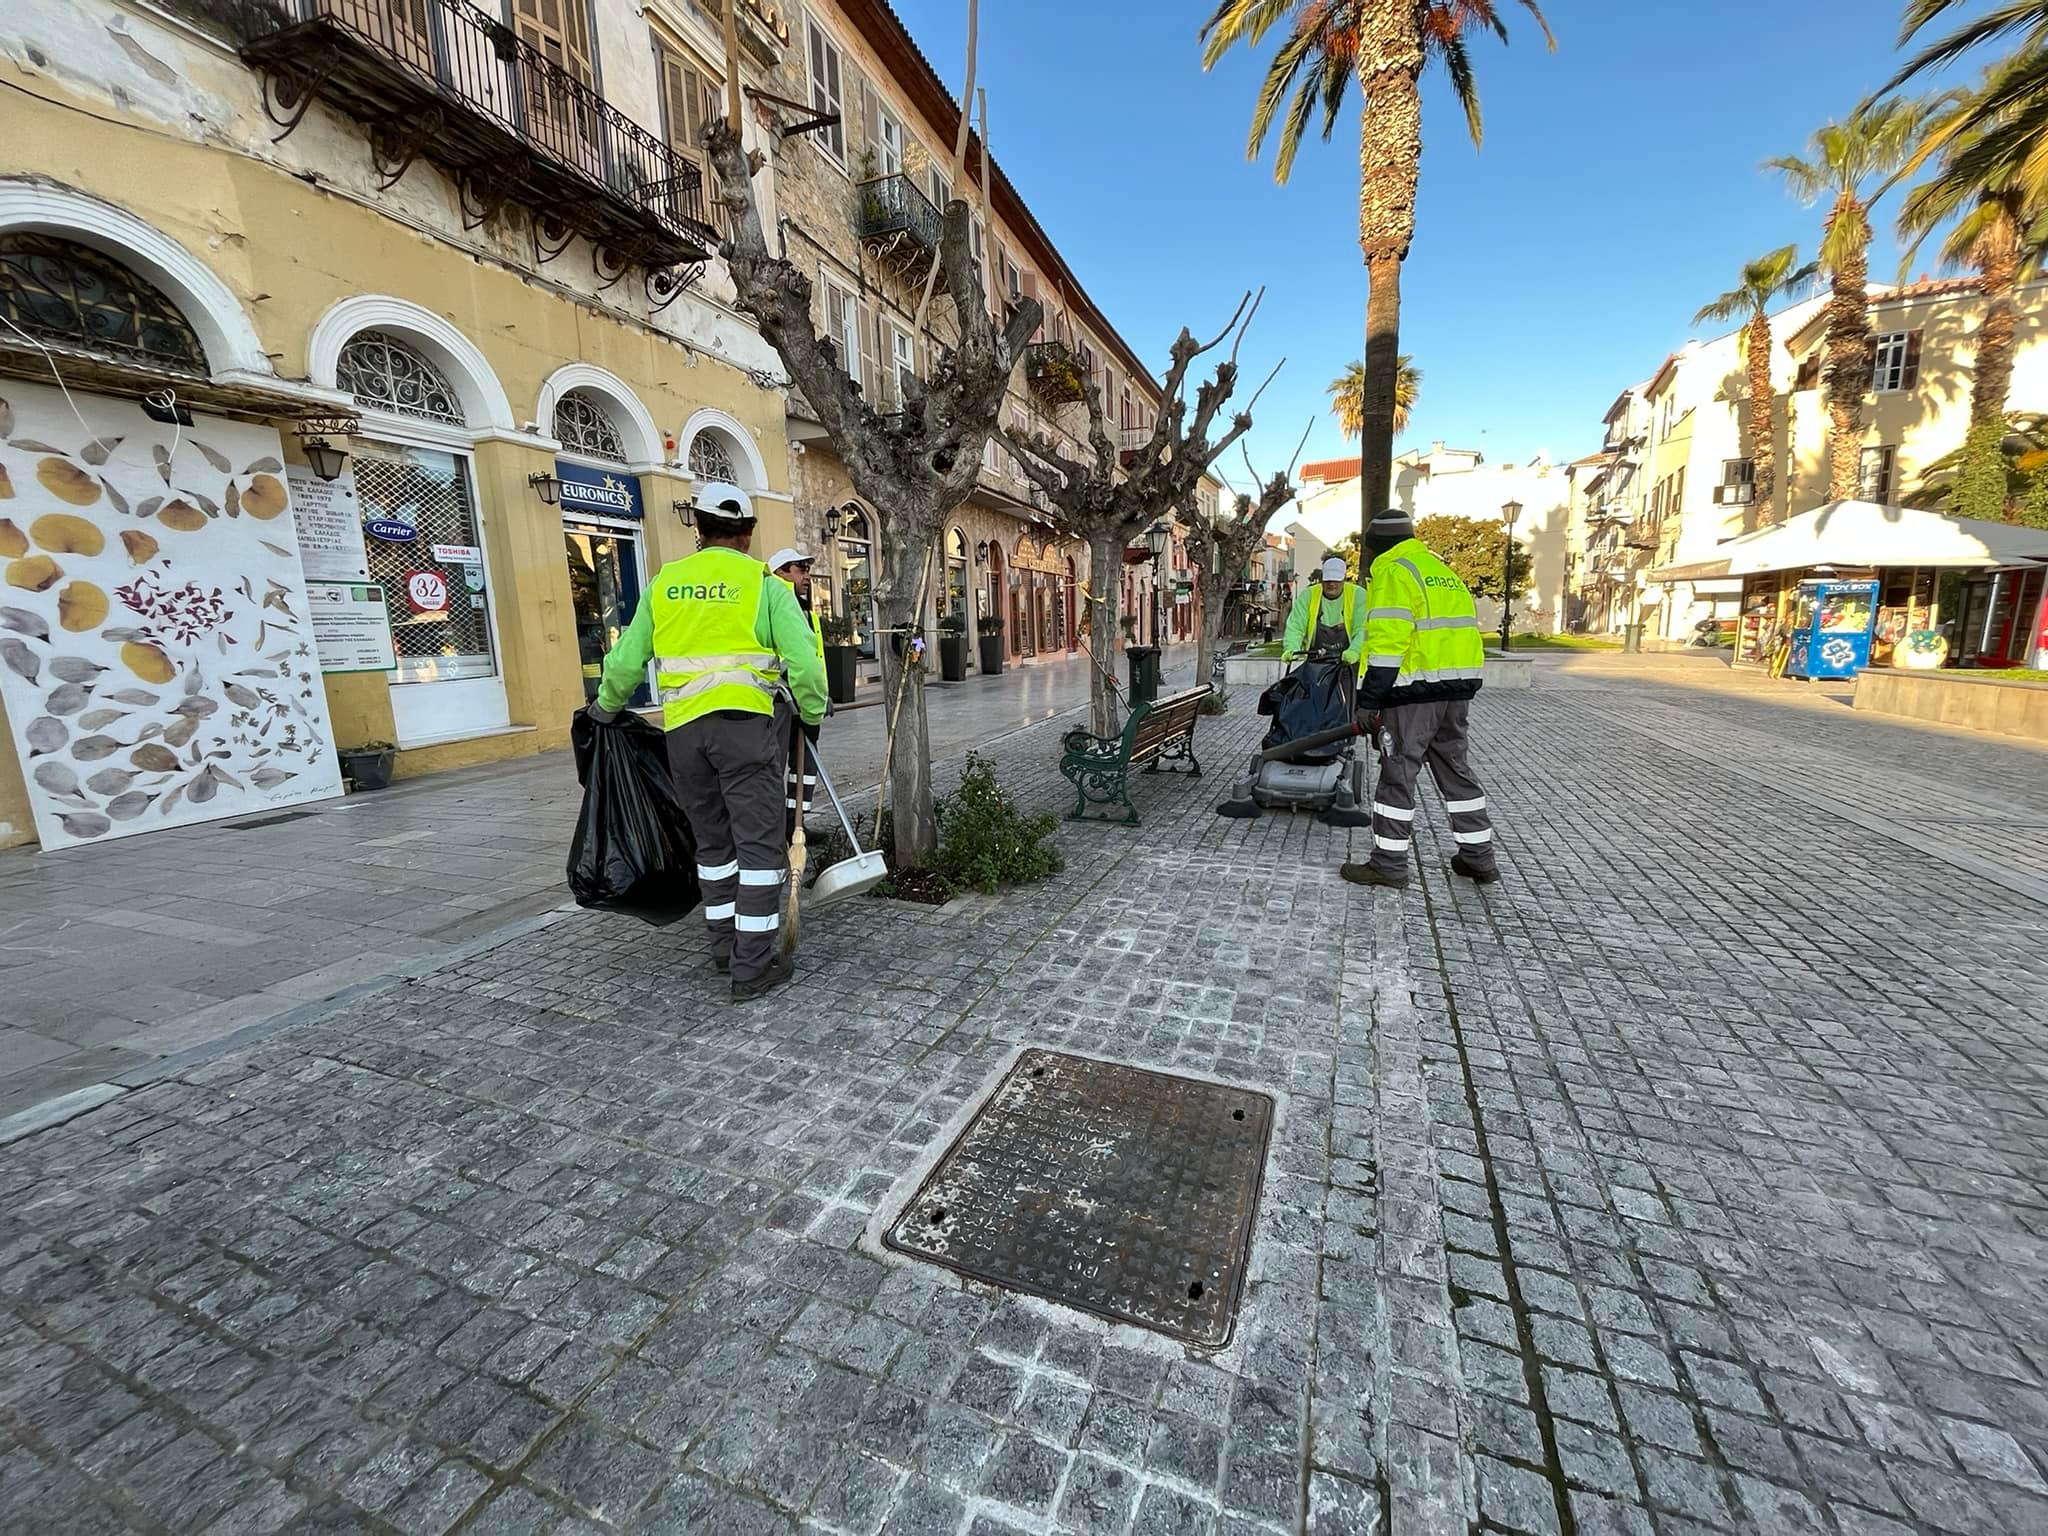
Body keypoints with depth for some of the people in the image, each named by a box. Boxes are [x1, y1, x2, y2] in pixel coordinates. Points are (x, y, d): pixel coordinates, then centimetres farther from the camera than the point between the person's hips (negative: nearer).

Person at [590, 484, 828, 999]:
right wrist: (813, 713, 9)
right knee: (760, 843, 0)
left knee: (712, 841, 17)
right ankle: (753, 966, 1)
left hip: (682, 727, 5)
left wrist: (605, 706, 33)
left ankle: (725, 945, 27)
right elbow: (804, 661, -8)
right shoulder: (764, 583, 0)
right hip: (745, 724, -5)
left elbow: (626, 660, 16)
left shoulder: (663, 582, 13)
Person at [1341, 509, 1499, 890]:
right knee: (1455, 769, 17)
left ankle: (1389, 863, 4)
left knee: (1397, 773, -2)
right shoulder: (1443, 570, 20)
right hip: (1457, 687, 9)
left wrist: (1367, 702, -16)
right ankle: (1478, 857, 25)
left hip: (1415, 691, -9)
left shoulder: (1392, 572, -7)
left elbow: (1387, 644, -18)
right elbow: (1457, 631, 19)